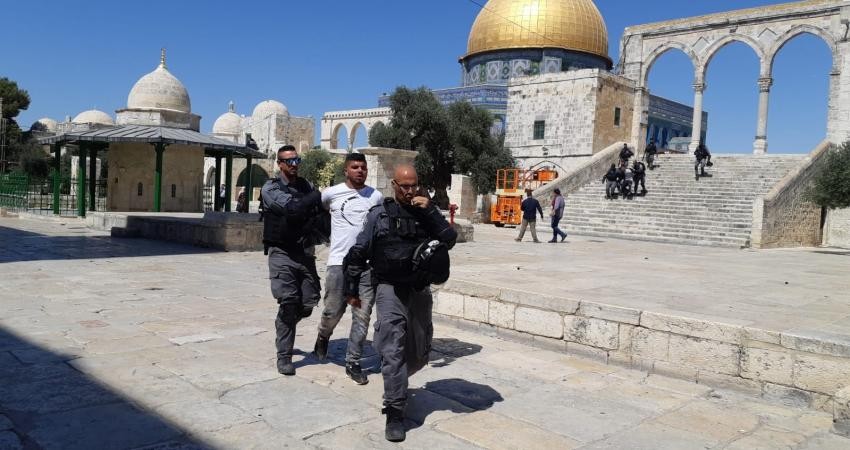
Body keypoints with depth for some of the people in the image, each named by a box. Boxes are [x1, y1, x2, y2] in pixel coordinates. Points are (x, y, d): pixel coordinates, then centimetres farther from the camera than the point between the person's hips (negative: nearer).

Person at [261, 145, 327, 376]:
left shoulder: (307, 186, 11)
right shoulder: (271, 188, -4)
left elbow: (319, 211, 8)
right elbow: (291, 207, -21)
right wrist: (319, 195, -19)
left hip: (304, 251, 4)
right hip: (282, 253, -4)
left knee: (309, 303, 3)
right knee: (288, 302, -10)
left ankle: (283, 329, 34)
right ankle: (284, 356, 4)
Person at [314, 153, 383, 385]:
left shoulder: (376, 196, 8)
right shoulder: (332, 193, 1)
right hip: (339, 261, -1)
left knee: (362, 316, 1)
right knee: (333, 311, 3)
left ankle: (353, 362, 13)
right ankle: (323, 336, 37)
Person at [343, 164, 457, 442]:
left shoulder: (426, 212, 7)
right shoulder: (379, 214, -2)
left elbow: (450, 240, -5)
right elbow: (358, 253, 2)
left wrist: (431, 211, -15)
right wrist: (351, 290, 4)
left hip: (420, 290, 4)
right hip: (390, 287, -4)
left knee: (419, 353, 14)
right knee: (393, 350, -12)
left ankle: (394, 383, 43)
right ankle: (395, 413, -5)